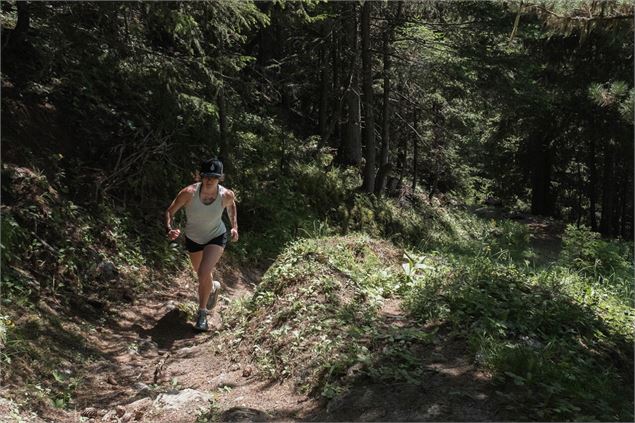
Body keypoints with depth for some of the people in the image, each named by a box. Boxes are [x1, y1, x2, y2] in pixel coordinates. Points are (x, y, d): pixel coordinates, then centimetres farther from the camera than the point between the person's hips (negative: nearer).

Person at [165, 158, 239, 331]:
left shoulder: (226, 195, -25)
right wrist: (169, 229, -37)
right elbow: (170, 212, -19)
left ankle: (202, 312, 0)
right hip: (193, 239, 2)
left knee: (204, 273, -22)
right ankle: (213, 287, 60)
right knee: (201, 275, 23)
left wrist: (234, 226, -2)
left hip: (216, 237, -2)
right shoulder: (189, 192, -30)